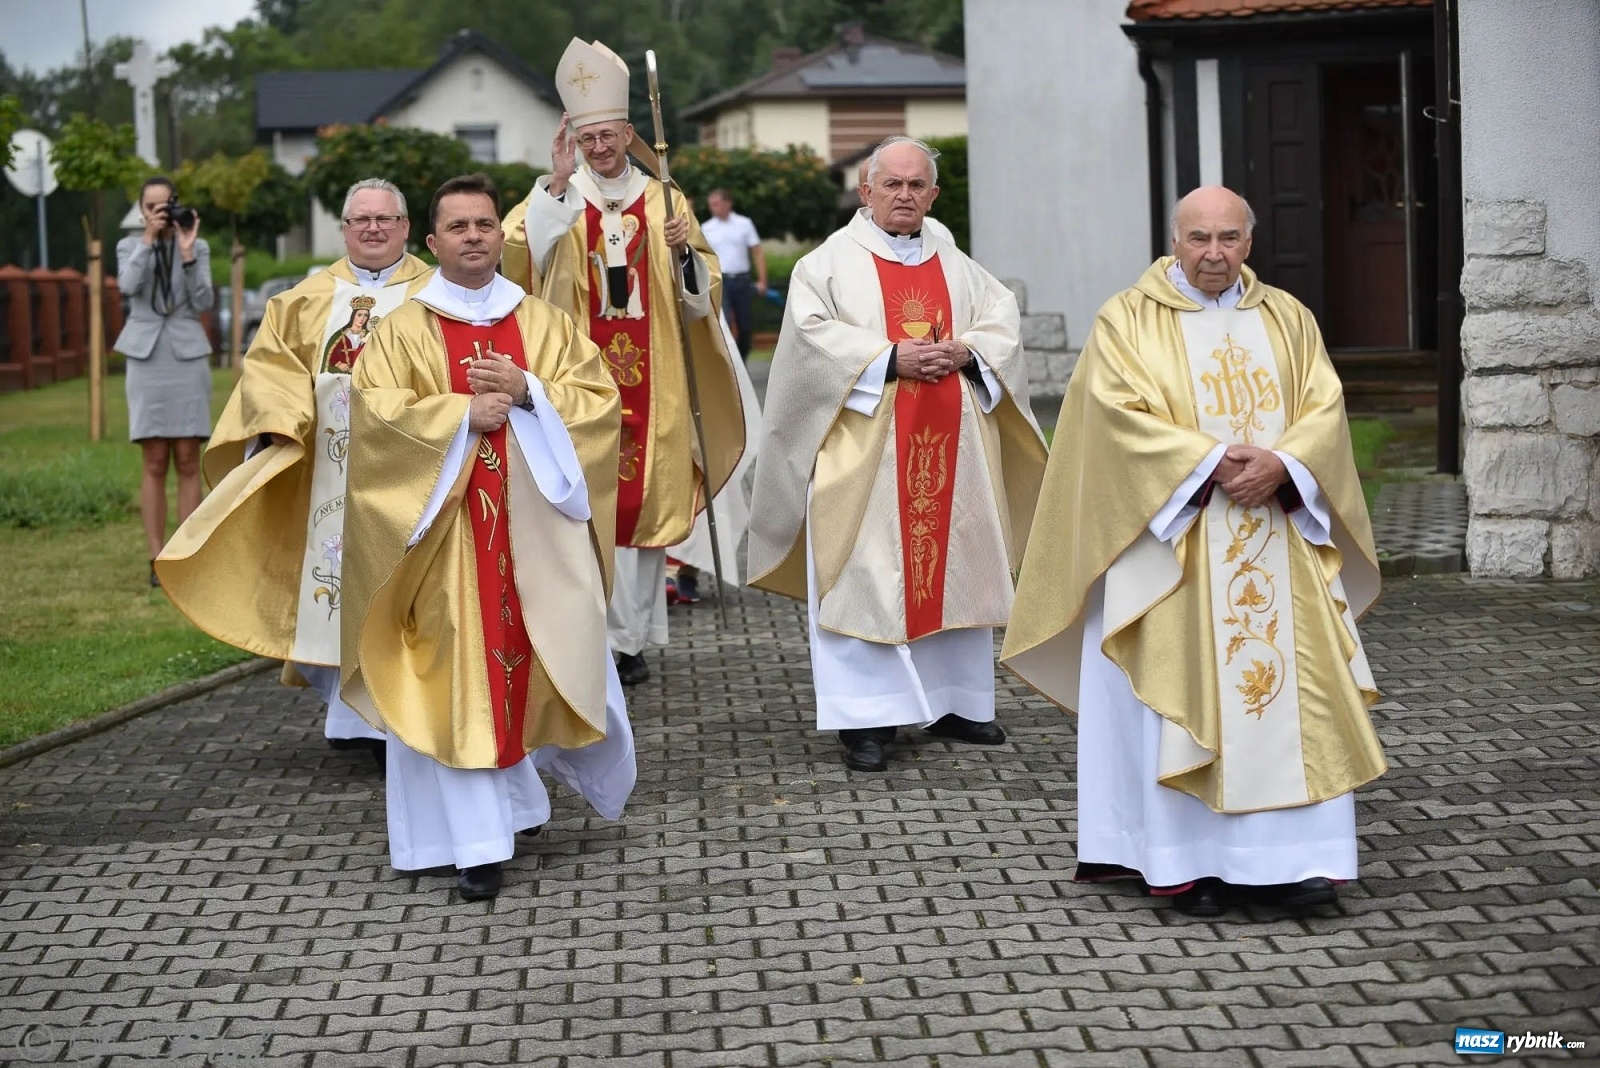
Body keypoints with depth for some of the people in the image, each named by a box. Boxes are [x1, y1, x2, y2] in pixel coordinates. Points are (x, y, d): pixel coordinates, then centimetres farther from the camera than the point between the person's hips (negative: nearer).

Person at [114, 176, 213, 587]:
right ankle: (157, 561, 1)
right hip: (147, 358, 0)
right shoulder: (130, 246, 8)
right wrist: (149, 239, -11)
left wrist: (186, 252, -13)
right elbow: (127, 286, -12)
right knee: (155, 464, -2)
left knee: (188, 463, -1)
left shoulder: (198, 247, 6)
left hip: (188, 357, 0)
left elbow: (203, 303, -5)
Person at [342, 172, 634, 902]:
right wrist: (464, 414, -15)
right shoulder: (402, 331, 4)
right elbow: (375, 413, -9)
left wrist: (527, 392, -12)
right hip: (450, 529, -2)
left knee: (558, 659, 3)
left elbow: (600, 399, 3)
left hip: (538, 526, 2)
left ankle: (590, 772, 32)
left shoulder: (544, 322, 10)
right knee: (465, 681, -4)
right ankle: (481, 839, 0)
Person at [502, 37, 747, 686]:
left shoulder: (664, 201, 10)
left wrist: (685, 252, -10)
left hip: (648, 374, 2)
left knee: (644, 495, 3)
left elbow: (703, 289, 9)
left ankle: (632, 636, 11)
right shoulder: (557, 198, 5)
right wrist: (558, 182, -21)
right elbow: (517, 248, -15)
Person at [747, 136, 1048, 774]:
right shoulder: (832, 261, 2)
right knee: (866, 573, -7)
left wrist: (966, 352, -9)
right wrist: (889, 359, -18)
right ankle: (866, 717, -4)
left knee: (952, 565, 7)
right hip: (864, 447, -4)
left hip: (949, 445, 5)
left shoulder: (956, 265, 16)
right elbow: (812, 332, -11)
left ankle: (950, 700, 18)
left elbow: (1004, 321, 11)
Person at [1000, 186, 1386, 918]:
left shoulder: (1287, 319, 11)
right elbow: (1120, 415, -11)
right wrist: (1212, 462, -20)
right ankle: (1191, 860, 0)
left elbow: (1324, 409, 4)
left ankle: (1285, 855, 3)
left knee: (1293, 692, -1)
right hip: (1173, 542, -3)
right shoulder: (1128, 320, 0)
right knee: (1186, 697, -5)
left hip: (1278, 547, 4)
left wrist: (1279, 465, -16)